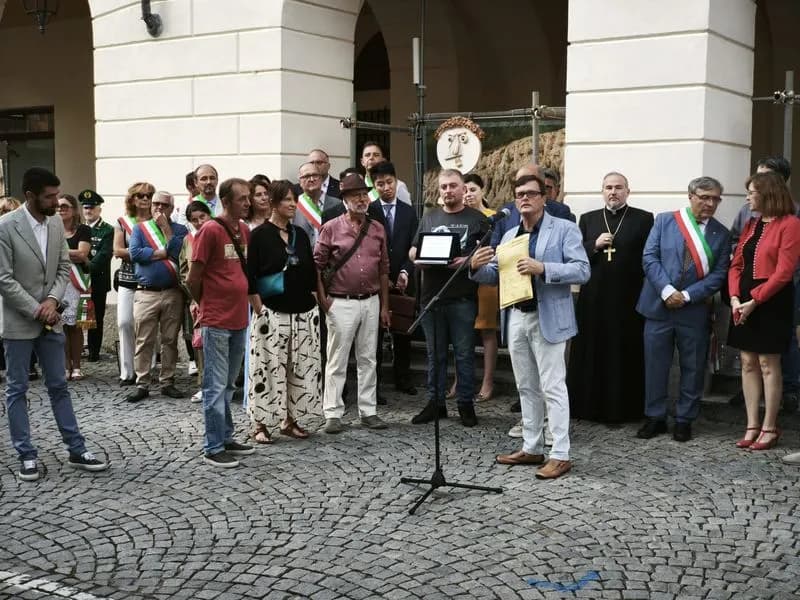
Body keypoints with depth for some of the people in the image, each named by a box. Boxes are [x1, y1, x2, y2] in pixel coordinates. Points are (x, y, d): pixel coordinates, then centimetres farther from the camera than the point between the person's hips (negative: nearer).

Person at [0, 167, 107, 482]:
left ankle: (76, 450, 17)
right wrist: (35, 310, -16)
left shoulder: (56, 223, 3)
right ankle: (26, 456, 14)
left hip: (50, 319, 5)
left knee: (58, 386, 11)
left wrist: (53, 299, -10)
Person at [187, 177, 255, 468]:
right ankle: (213, 448, 6)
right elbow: (193, 280, -9)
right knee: (216, 387, -1)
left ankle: (226, 438, 27)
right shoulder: (210, 230, -13)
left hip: (240, 319, 7)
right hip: (216, 323, -7)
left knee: (228, 385, 16)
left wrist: (240, 302, 15)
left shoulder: (245, 231, 9)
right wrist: (207, 306, 5)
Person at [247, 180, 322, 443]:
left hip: (303, 312, 6)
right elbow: (251, 276, -7)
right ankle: (261, 423, 7)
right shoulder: (260, 234, -5)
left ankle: (289, 419, 19)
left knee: (301, 367, 8)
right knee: (268, 367, -3)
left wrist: (315, 302, 10)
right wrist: (259, 309, -12)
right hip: (272, 312, -5)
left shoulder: (300, 234, 11)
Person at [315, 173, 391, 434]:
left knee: (368, 359, 9)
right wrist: (322, 299, -8)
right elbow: (316, 265, -2)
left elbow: (383, 269, 12)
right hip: (341, 303, -4)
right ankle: (333, 414, 7)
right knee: (337, 361, 1)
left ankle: (368, 411, 17)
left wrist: (384, 305, 10)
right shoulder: (331, 228, -3)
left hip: (371, 302, 4)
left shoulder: (377, 229, 8)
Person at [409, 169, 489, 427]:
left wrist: (469, 260, -17)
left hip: (463, 297, -3)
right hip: (431, 295, 3)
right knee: (435, 354, 10)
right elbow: (412, 251, 14)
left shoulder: (477, 219, 4)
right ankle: (435, 402, 18)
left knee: (464, 354, 3)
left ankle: (465, 403, 12)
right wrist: (420, 256, -8)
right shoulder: (428, 217, 14)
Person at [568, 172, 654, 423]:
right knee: (591, 353, 5)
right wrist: (594, 245, -9)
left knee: (624, 355, 1)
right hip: (593, 298, 3)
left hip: (628, 299, -2)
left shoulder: (644, 219, 4)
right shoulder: (588, 219, 12)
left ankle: (621, 408, 9)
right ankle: (589, 405, 13)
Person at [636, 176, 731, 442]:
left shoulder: (721, 234, 4)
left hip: (695, 311, 1)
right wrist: (666, 290, -15)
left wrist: (687, 296, -13)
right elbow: (649, 258, -3)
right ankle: (655, 417, 19)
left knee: (692, 368, 8)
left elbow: (719, 274, -2)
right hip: (658, 307, 0)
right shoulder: (664, 221, 3)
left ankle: (684, 420, 21)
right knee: (655, 365, 6)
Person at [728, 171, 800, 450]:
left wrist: (754, 301, -18)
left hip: (771, 302, -7)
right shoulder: (751, 225, 14)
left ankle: (769, 428, 9)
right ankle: (752, 426, 14)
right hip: (745, 302, 7)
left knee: (768, 364, -1)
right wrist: (735, 297, -6)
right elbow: (736, 265, 9)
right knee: (748, 363, 8)